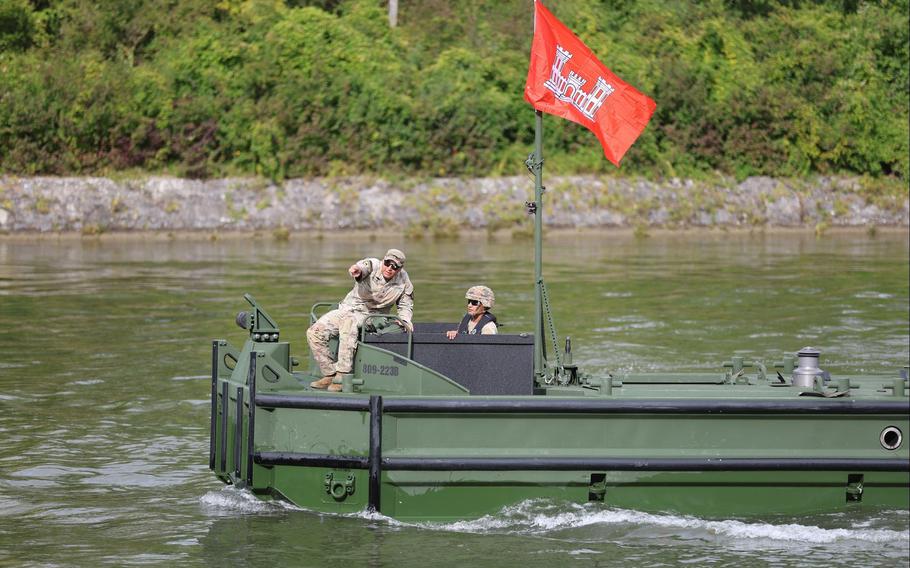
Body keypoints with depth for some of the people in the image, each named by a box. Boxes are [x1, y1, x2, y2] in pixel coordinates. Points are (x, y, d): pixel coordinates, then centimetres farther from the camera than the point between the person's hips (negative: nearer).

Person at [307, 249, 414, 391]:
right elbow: (363, 267, -37)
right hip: (348, 308, 2)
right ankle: (329, 375, -7)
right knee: (314, 332, -17)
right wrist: (356, 269, -63)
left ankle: (343, 375, -41)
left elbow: (405, 305, 13)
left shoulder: (403, 281, -3)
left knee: (349, 321, -39)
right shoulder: (373, 265, -11)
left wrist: (405, 320, -9)